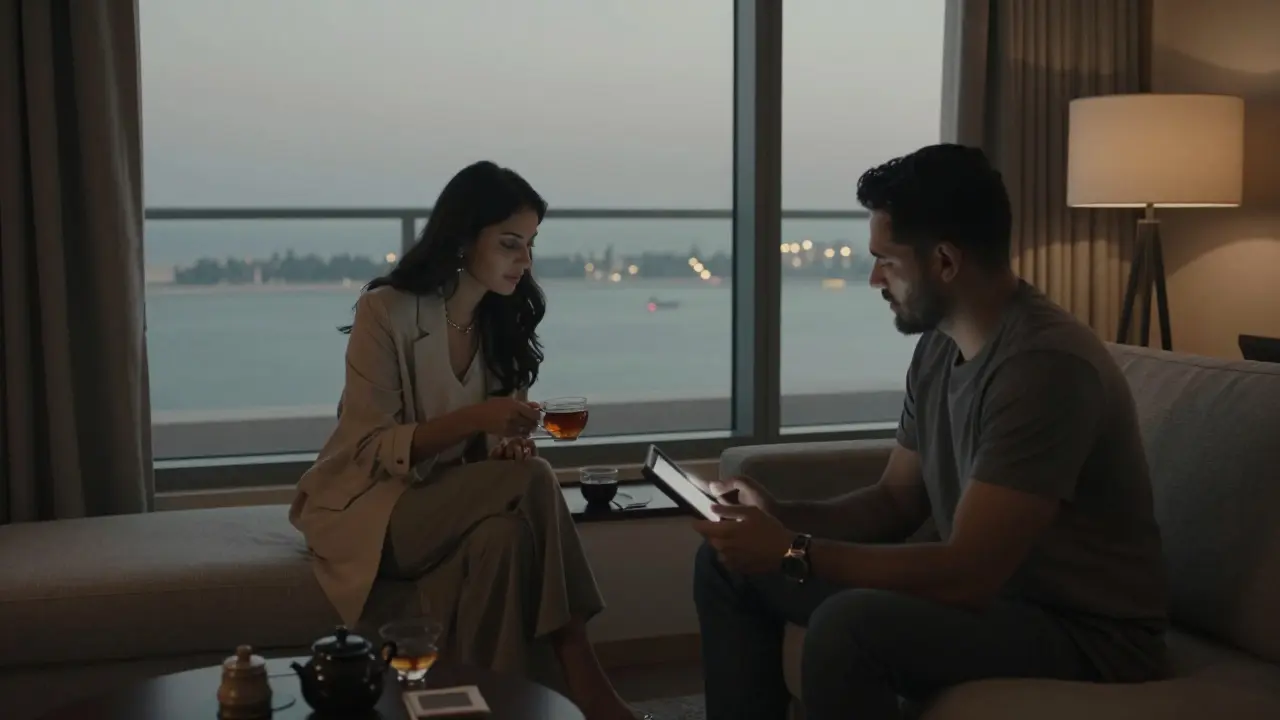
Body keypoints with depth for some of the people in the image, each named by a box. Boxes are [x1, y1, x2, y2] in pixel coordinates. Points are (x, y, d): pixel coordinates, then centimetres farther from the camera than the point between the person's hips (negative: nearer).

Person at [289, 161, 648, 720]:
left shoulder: (503, 322, 4)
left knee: (503, 536, -32)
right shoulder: (386, 312, -15)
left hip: (452, 508, 5)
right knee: (531, 483, -30)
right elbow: (373, 452, -18)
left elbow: (487, 450, 10)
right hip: (369, 507, -5)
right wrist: (472, 419, -32)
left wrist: (508, 446, -15)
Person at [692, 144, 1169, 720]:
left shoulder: (1046, 364, -27)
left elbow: (968, 570, -29)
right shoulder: (938, 346, 3)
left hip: (1086, 633, -9)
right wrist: (783, 519, -5)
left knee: (848, 626, -36)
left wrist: (795, 554, -23)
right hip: (986, 586, 9)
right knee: (727, 562, 7)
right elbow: (896, 501, 12)